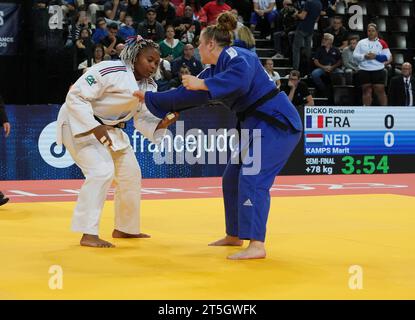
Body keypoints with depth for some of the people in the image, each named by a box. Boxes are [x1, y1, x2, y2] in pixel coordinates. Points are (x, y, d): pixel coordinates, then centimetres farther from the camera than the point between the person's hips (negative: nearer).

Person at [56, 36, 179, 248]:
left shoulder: (149, 87, -2)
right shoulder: (109, 71, -27)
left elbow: (143, 120, -1)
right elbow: (76, 96, -28)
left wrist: (162, 124, -21)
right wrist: (94, 127, -34)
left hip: (110, 129, 9)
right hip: (80, 122, -9)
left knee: (130, 174, 12)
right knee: (102, 170, -26)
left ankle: (124, 228, 31)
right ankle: (88, 234, -21)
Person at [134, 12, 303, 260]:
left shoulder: (236, 56, -15)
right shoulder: (215, 69, 13)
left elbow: (241, 79, -38)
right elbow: (188, 94, 18)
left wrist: (203, 84, -34)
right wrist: (149, 98, 23)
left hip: (277, 122, -10)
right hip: (257, 125, 10)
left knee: (253, 179, -20)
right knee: (233, 179, 16)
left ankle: (256, 246, -24)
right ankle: (234, 235, 31)